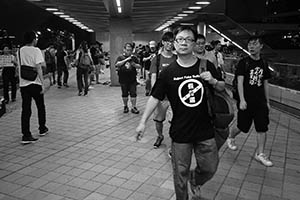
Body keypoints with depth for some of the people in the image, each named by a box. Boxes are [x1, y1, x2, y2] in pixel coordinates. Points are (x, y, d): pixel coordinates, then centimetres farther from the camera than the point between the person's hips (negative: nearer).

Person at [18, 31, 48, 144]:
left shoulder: (20, 51, 9)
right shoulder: (36, 50, -9)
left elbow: (19, 67, 13)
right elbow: (38, 68, -14)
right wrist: (42, 84, -12)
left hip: (23, 84, 5)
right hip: (35, 83, -4)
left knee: (25, 110, 3)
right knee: (41, 107, 15)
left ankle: (26, 135, -1)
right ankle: (42, 129, 28)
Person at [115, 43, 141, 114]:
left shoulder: (134, 58, 8)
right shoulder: (120, 57, 2)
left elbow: (139, 66, 4)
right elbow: (117, 64, -17)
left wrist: (134, 64, -17)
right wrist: (126, 59, -23)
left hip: (132, 79, 1)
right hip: (123, 79, -1)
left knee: (133, 93, -1)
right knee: (124, 94, 9)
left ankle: (134, 107, 6)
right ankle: (125, 106, 25)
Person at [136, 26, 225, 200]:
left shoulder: (207, 66, -3)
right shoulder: (168, 72, -7)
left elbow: (223, 88, 9)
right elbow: (155, 98, -1)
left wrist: (214, 81, -13)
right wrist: (143, 122, -5)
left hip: (205, 131, 2)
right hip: (180, 133, -1)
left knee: (210, 168, 15)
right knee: (180, 174, 10)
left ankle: (195, 180, 47)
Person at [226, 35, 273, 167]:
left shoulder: (264, 64, 9)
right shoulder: (243, 63, -6)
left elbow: (265, 84, 14)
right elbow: (240, 82, -12)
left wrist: (267, 102, 13)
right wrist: (242, 100, -20)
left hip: (260, 102, 4)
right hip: (246, 102, -4)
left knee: (262, 129, 3)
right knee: (242, 127, 6)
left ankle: (260, 154, 14)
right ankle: (230, 137, 35)